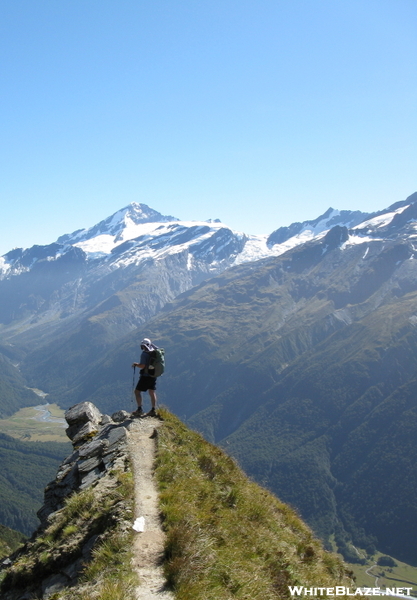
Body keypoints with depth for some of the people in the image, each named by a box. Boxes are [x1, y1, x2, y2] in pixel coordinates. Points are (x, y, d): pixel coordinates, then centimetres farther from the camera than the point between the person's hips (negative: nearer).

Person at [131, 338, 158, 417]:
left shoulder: (144, 354, -17)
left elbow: (142, 366, -22)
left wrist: (136, 365, -4)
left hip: (146, 376, -8)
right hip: (153, 375, 8)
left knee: (137, 391, 2)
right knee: (152, 392, 13)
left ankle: (139, 409, -1)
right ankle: (153, 410, 14)